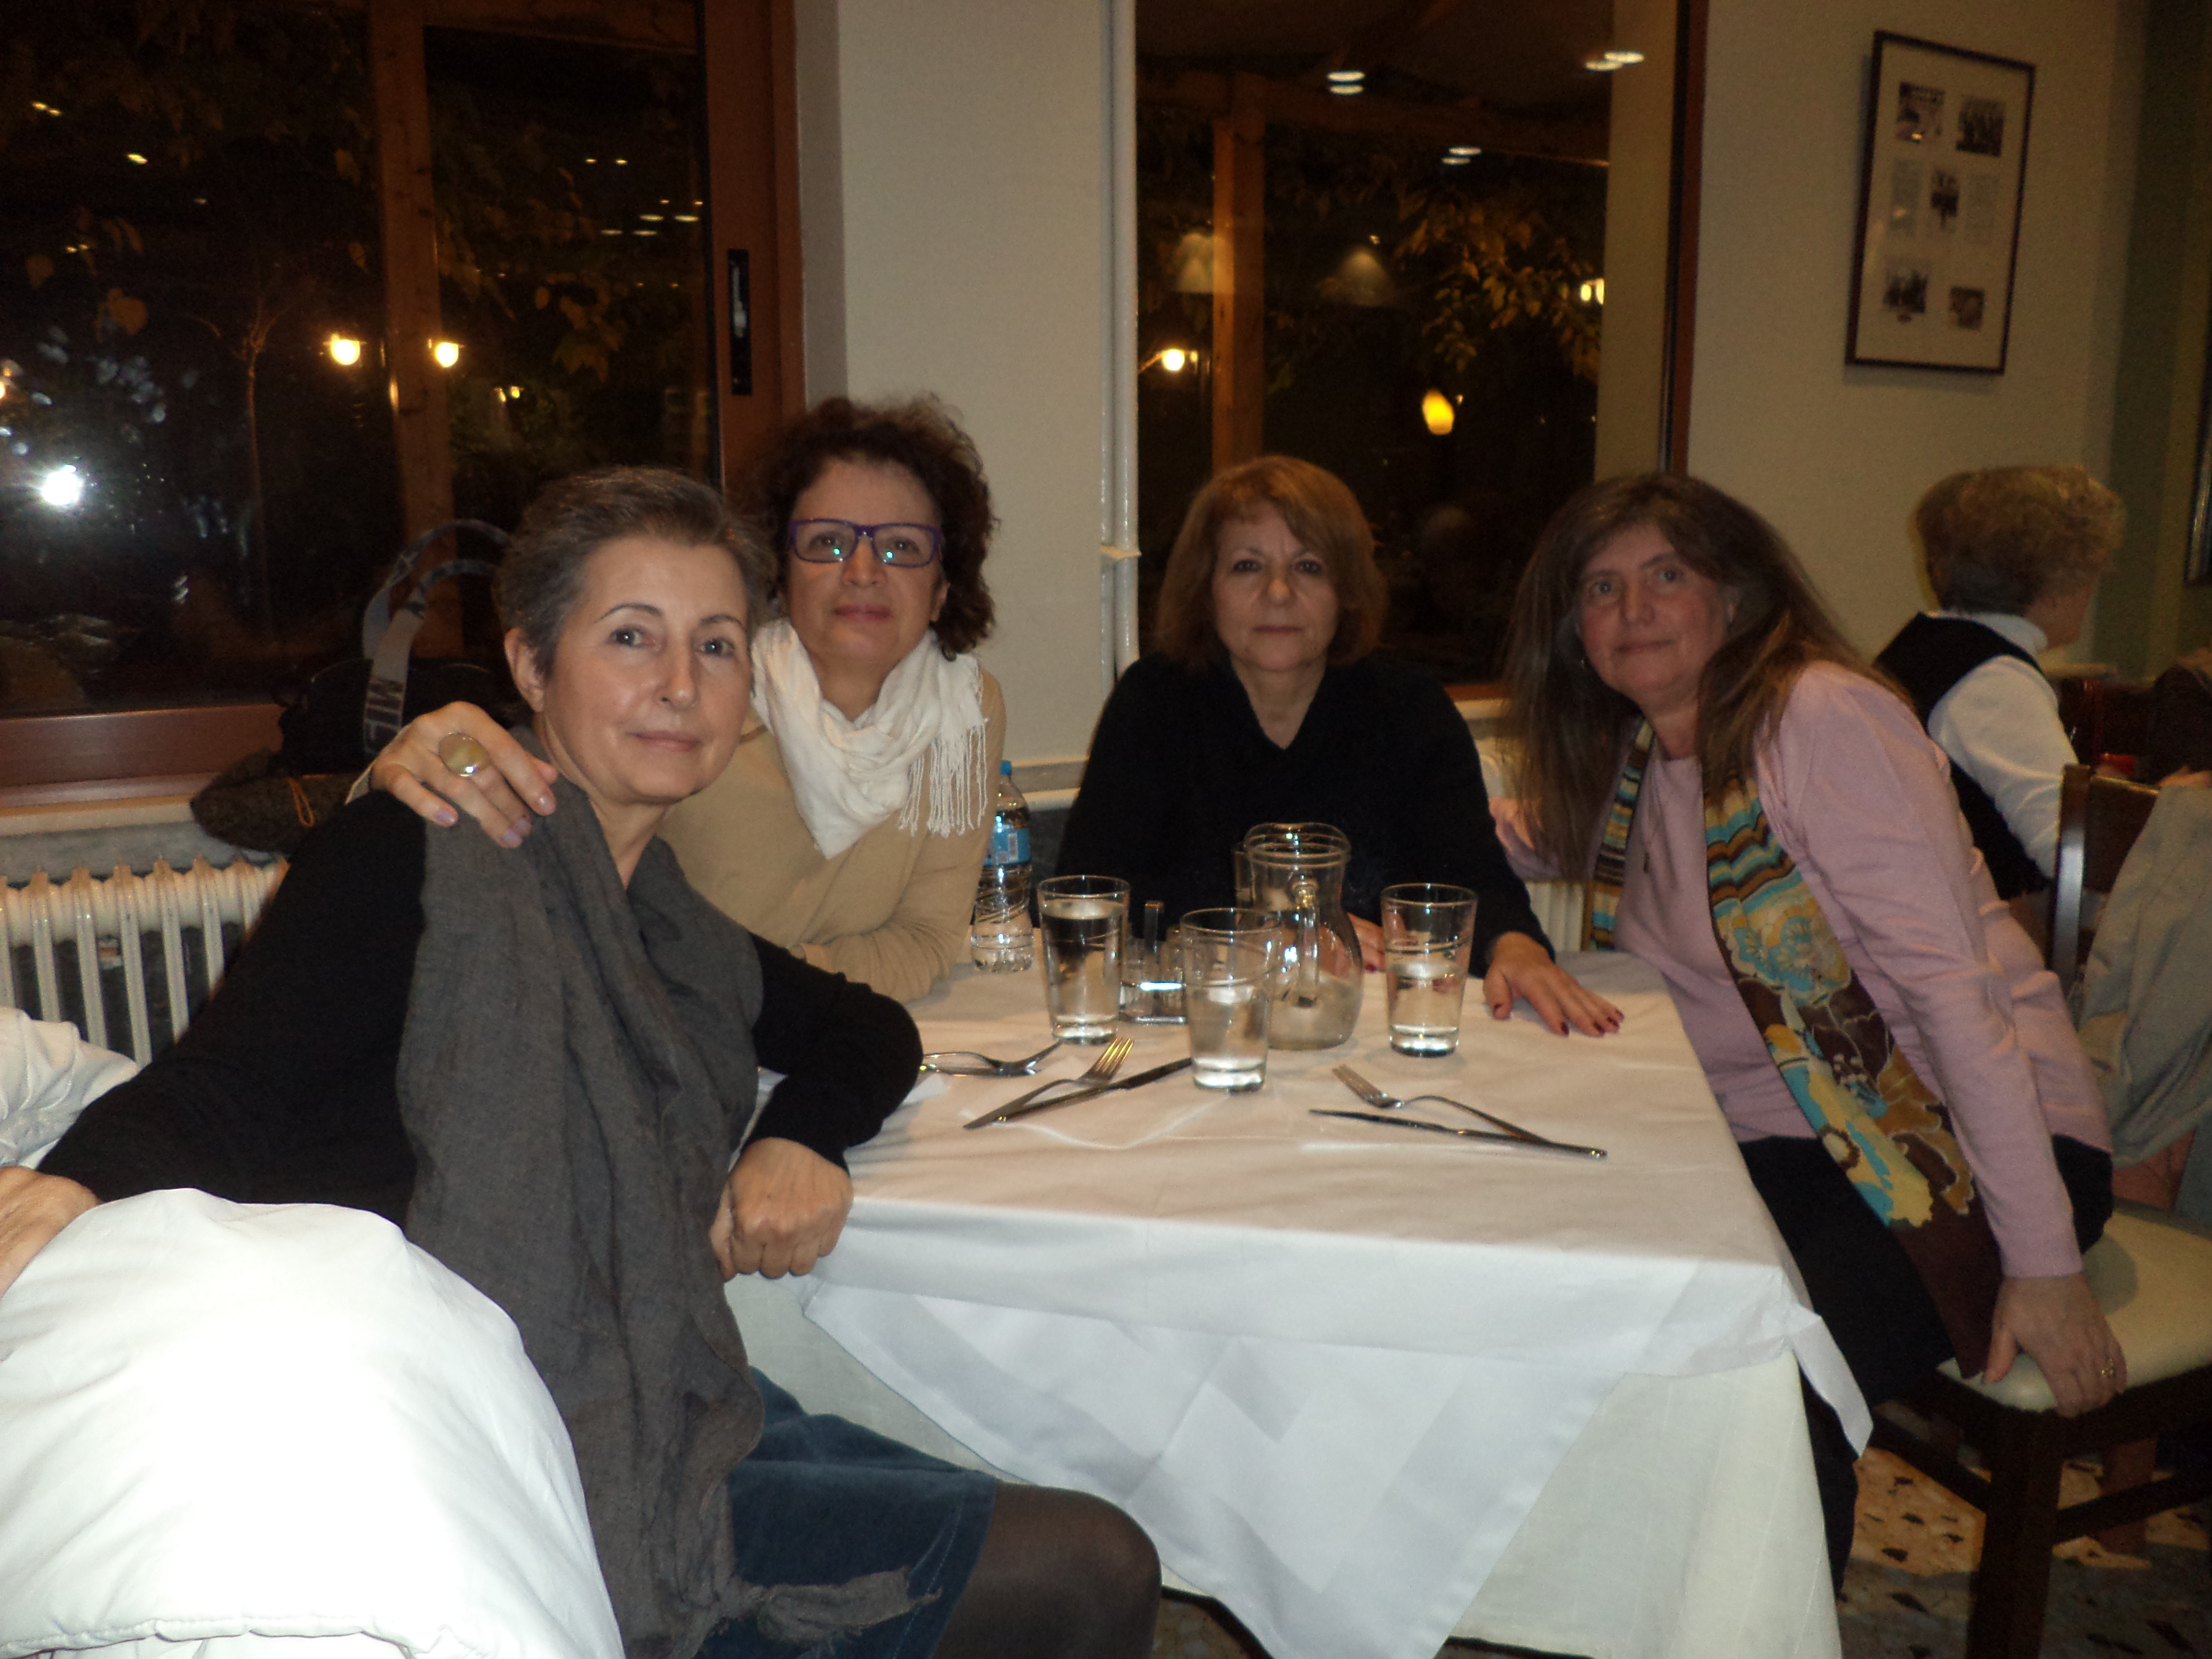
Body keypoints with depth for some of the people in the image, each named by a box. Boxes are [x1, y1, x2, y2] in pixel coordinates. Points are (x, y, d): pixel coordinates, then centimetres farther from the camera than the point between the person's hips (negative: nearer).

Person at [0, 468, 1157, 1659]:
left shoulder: (659, 925, 14)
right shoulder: (417, 862, -8)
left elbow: (870, 1028, 21)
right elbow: (216, 1091, -17)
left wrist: (800, 1139, -1)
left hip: (661, 1432, 8)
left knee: (1098, 1555, 5)